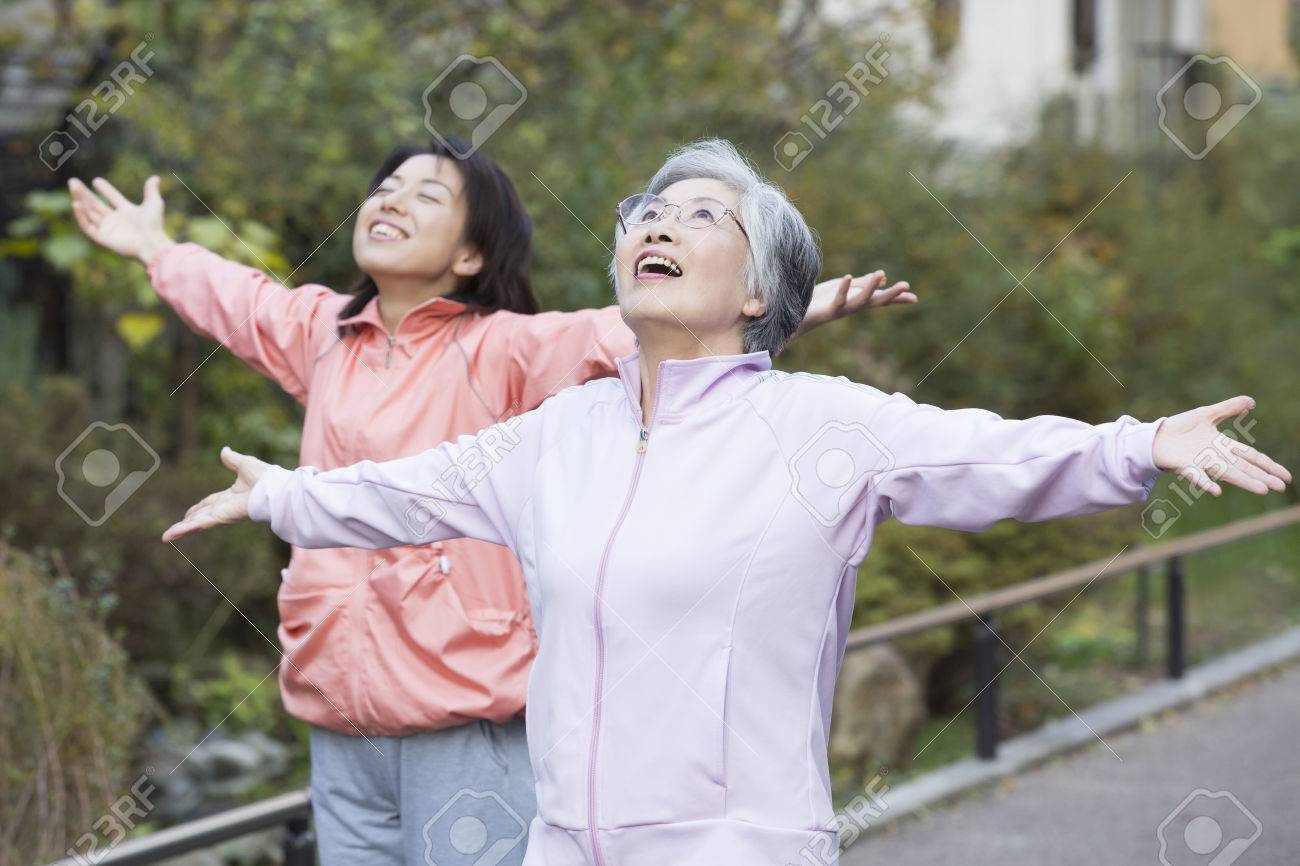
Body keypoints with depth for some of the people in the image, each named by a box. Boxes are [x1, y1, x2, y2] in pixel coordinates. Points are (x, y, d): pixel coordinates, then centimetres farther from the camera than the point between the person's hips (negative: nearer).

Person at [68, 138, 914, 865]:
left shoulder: (502, 350, -6)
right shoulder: (324, 335, 12)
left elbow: (622, 337, -21)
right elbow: (242, 300, 33)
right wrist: (157, 249, 51)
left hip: (466, 733, -6)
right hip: (341, 730, 6)